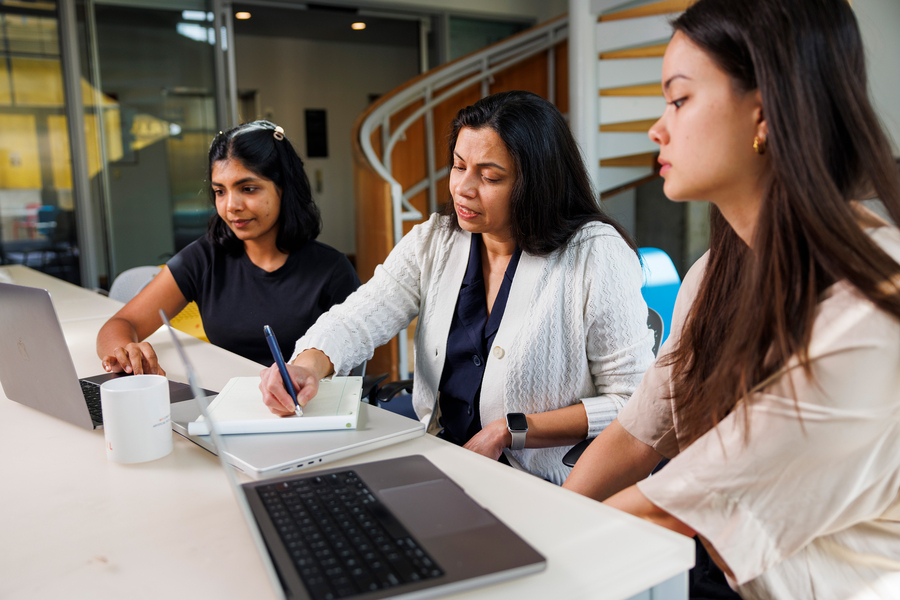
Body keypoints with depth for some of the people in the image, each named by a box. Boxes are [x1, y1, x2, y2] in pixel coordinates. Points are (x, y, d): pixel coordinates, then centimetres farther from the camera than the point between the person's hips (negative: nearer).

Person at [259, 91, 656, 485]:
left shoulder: (596, 255, -13)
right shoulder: (434, 241, 4)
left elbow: (633, 404, -12)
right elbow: (356, 321, -4)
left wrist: (508, 432, -17)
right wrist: (308, 365, -26)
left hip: (543, 489, -5)